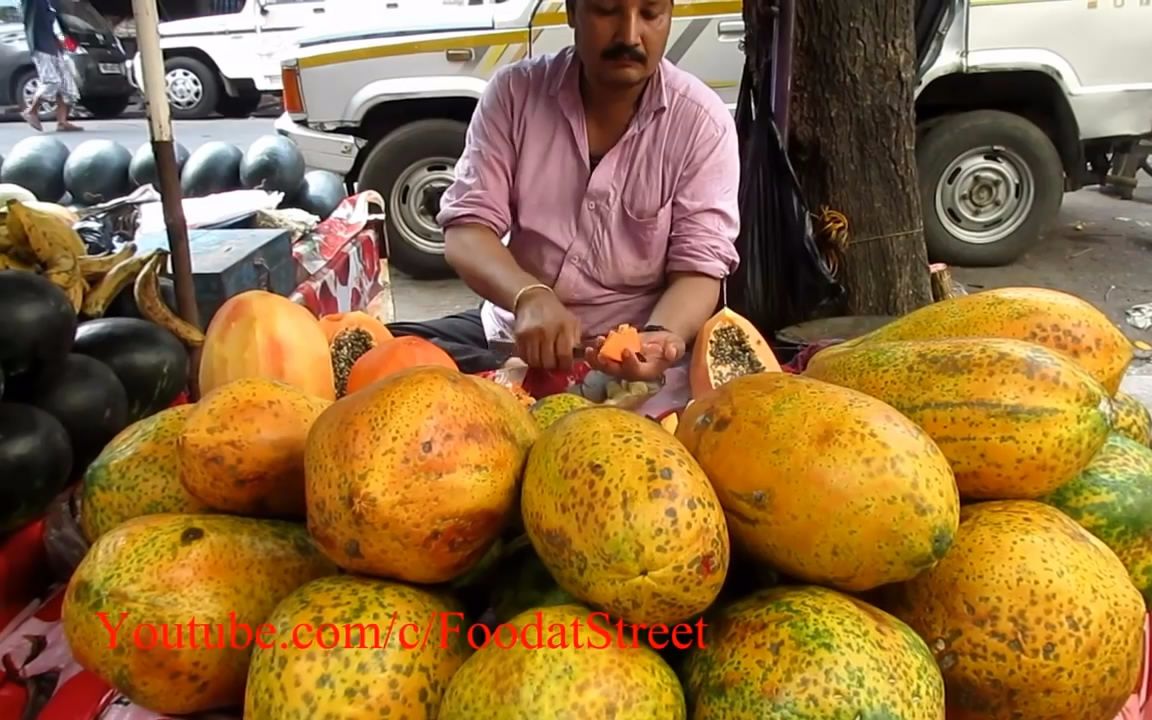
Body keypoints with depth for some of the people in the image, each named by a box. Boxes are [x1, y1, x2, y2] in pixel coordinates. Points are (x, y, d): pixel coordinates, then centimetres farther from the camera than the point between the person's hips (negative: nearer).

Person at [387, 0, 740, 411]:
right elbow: (466, 230, -9)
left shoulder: (703, 122, -8)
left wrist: (659, 336, -33)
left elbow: (699, 267, -11)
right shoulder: (514, 91, -4)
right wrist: (529, 297, -30)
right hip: (511, 331, 2)